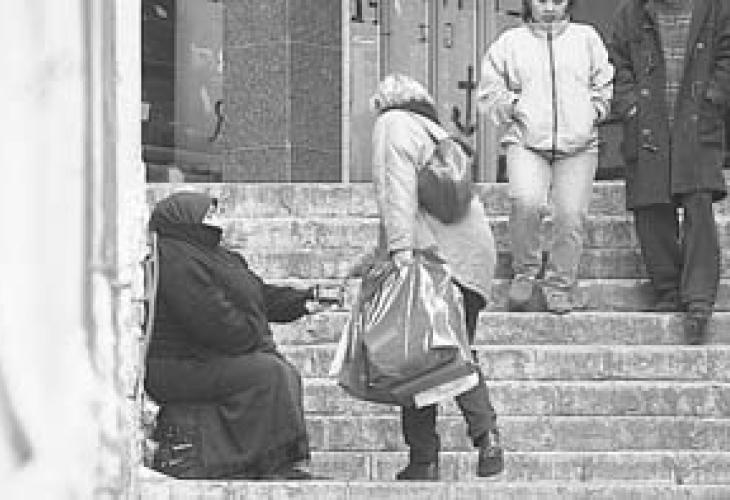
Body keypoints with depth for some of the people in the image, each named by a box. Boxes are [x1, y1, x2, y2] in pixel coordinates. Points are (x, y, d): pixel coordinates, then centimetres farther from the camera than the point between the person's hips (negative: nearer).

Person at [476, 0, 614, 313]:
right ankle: (525, 271, -4)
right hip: (526, 142, -1)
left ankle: (560, 287, 7)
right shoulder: (510, 43, 12)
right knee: (526, 202, -25)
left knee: (571, 216, -8)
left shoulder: (587, 38, 15)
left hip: (578, 146, 1)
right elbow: (488, 92, 15)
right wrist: (511, 105, 0)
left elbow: (605, 85, 21)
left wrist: (596, 108, 5)